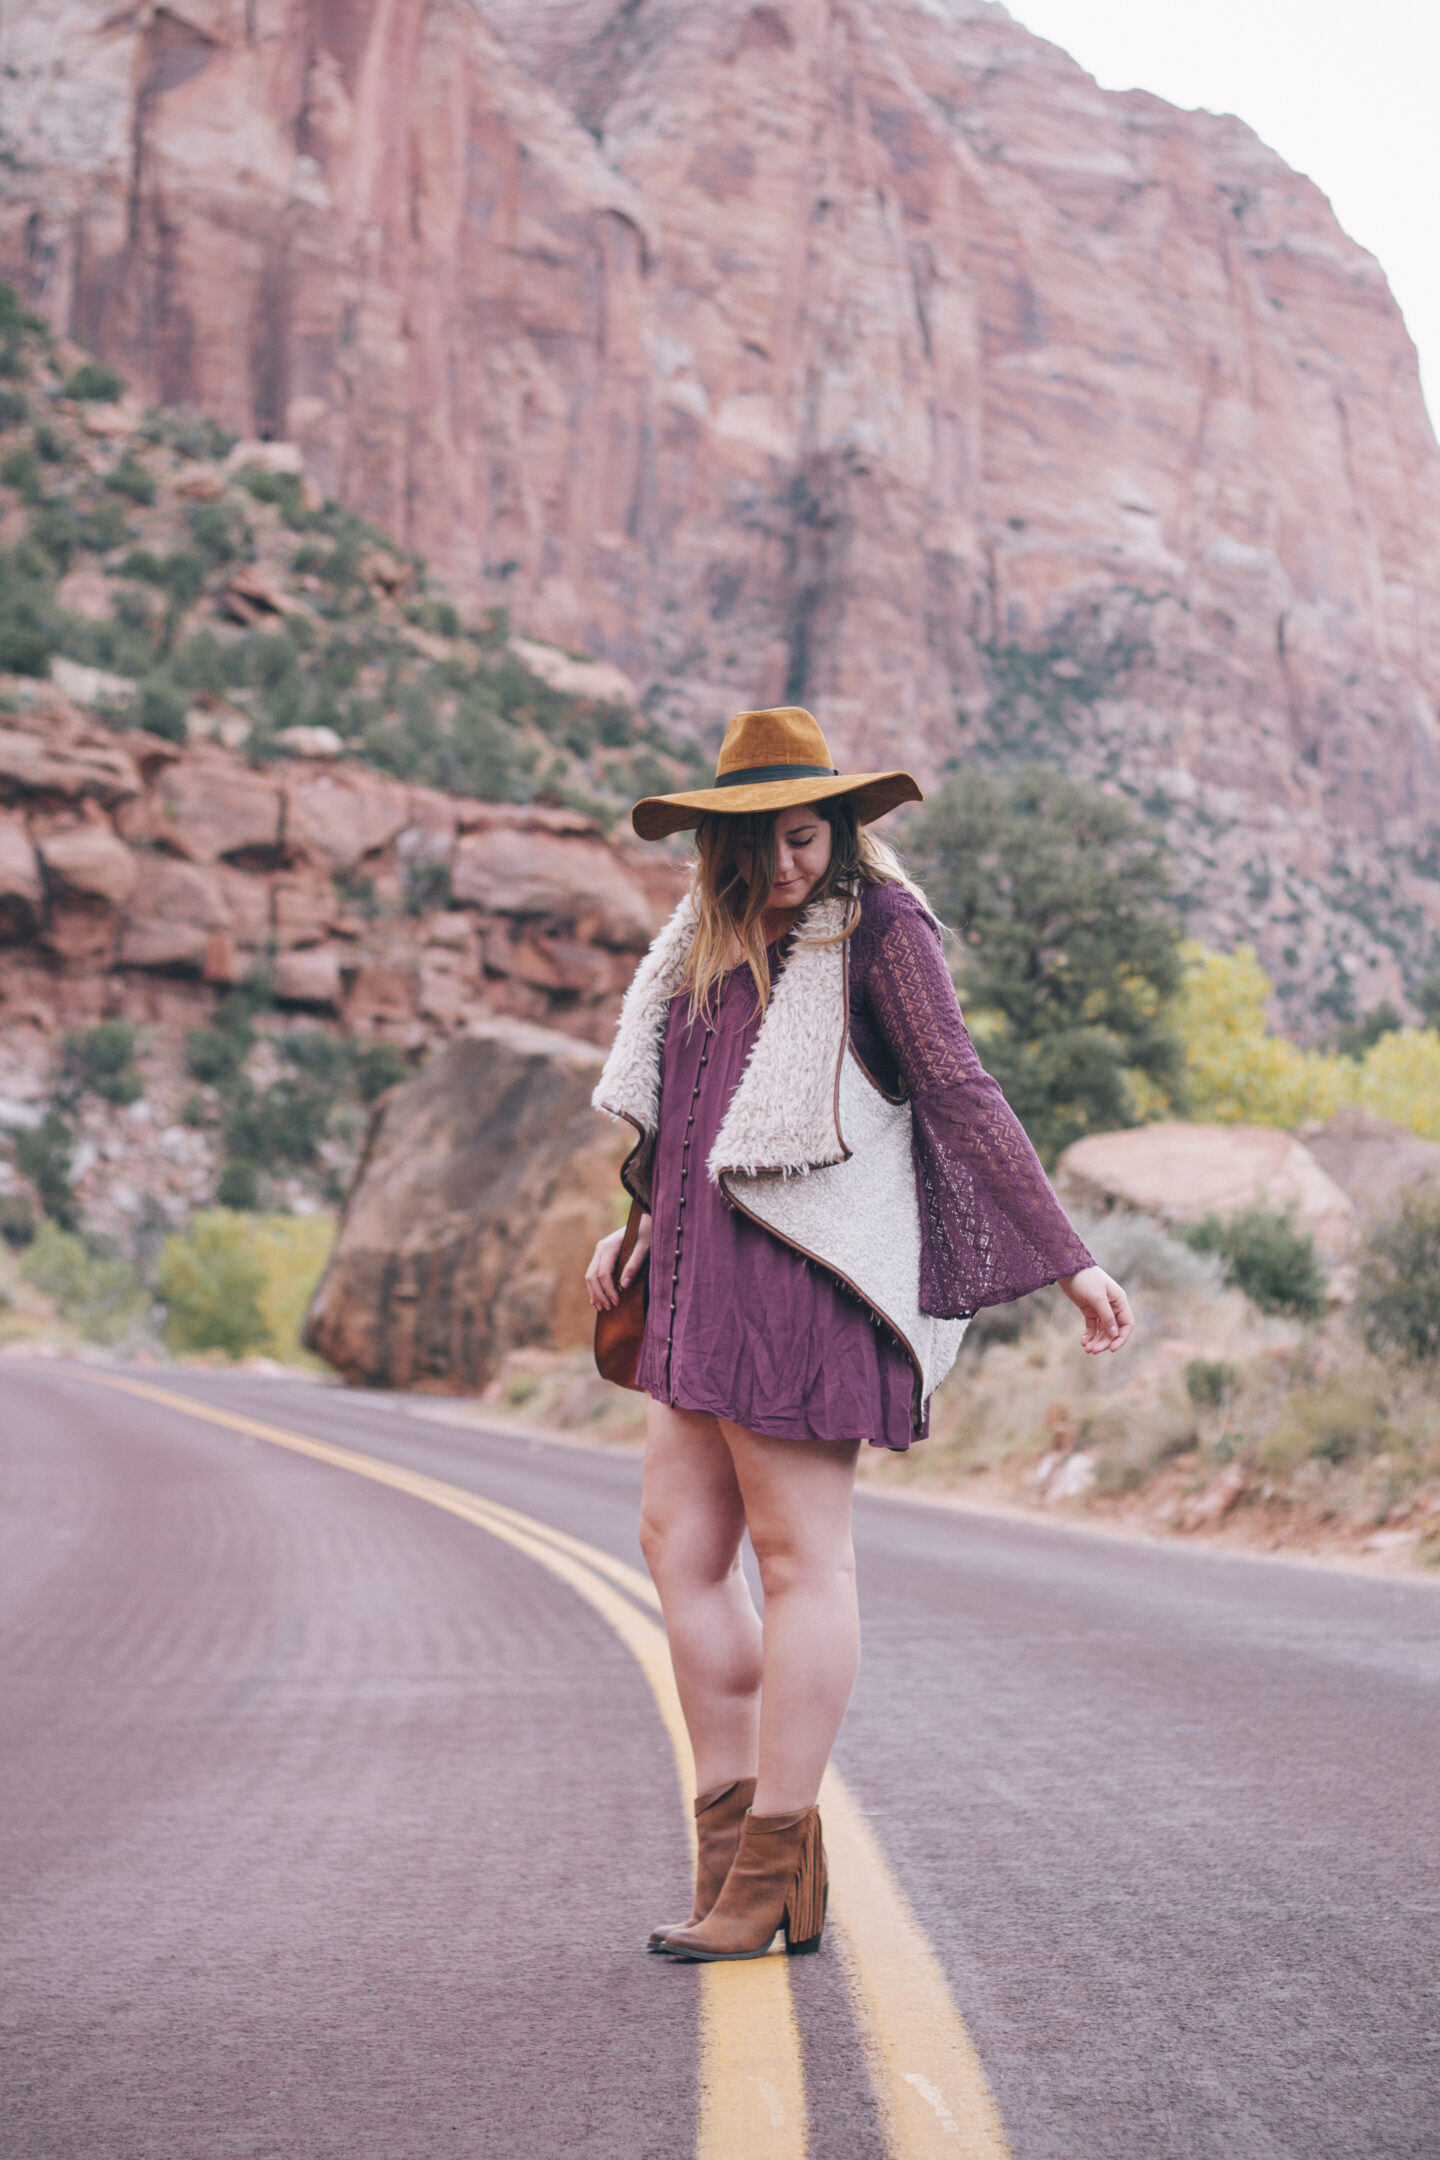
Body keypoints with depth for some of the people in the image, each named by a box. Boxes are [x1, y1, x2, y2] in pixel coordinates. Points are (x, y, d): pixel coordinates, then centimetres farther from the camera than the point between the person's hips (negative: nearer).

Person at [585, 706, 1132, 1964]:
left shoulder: (876, 925, -7)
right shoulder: (715, 938, 15)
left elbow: (962, 1094, -11)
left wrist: (1067, 1261, -14)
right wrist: (644, 1228, 23)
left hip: (807, 1277, -8)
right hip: (712, 1274, 8)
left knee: (797, 1558, -3)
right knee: (679, 1544, 7)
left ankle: (775, 1878, 4)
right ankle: (734, 1852, 15)